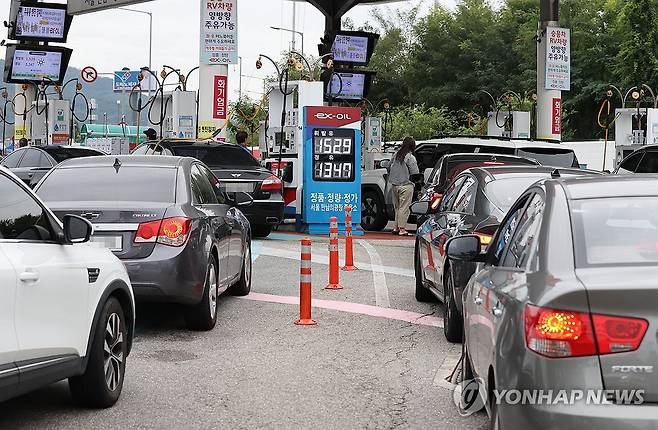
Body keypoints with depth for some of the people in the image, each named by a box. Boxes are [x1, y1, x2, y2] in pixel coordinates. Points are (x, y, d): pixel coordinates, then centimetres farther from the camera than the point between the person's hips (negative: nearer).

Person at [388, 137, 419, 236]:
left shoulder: (396, 155, 9)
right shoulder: (410, 158, -12)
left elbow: (390, 168, 17)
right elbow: (415, 173, -12)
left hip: (395, 185, 7)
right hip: (406, 185, -7)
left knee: (397, 206, 15)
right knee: (404, 208, -5)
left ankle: (396, 228, 18)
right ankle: (402, 229, -6)